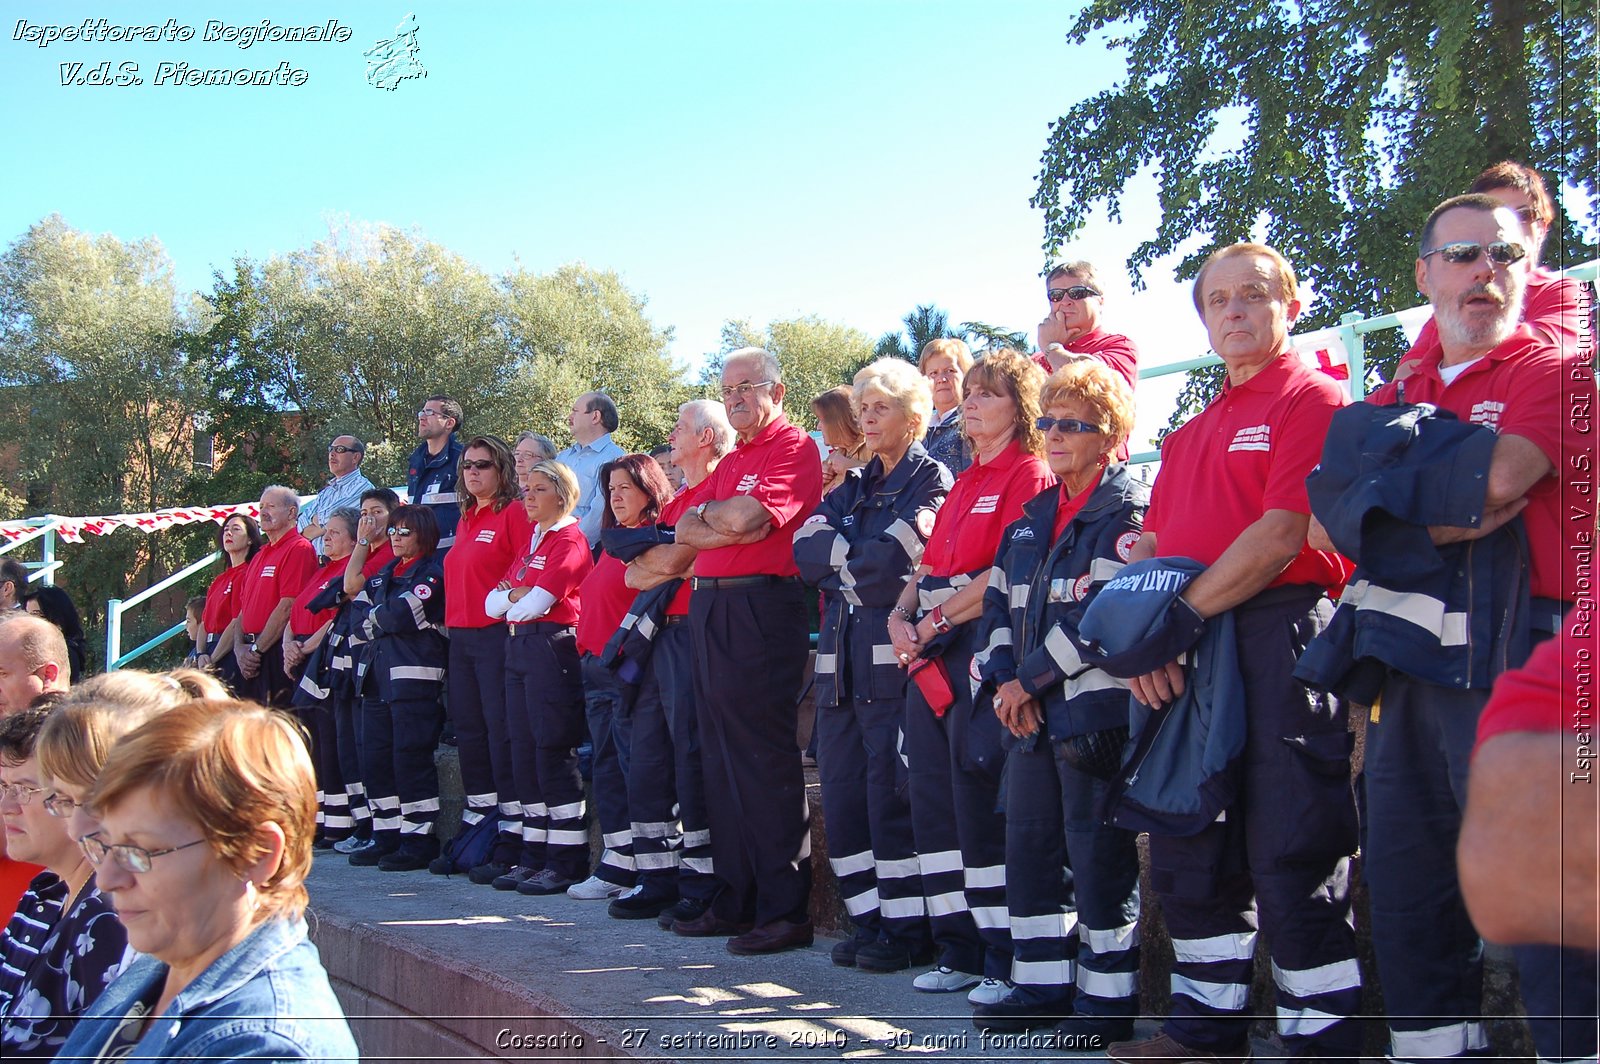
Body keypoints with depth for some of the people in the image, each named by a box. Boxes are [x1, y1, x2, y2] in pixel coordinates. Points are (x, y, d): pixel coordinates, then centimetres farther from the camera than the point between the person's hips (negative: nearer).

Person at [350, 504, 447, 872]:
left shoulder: (432, 573, -4)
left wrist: (373, 617, 3)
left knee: (410, 757, -9)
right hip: (377, 674, 8)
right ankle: (387, 837, 16)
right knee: (374, 759, 8)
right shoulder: (385, 573, 21)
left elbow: (400, 617, -14)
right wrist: (383, 620, -3)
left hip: (414, 673, -8)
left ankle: (419, 839, -3)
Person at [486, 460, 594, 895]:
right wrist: (517, 594, -5)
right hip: (518, 648, 9)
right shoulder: (529, 544, 20)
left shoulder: (570, 542, -7)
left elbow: (536, 603, -15)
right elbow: (492, 604, 13)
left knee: (554, 752, -8)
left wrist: (509, 599, 3)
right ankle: (535, 855, 15)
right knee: (524, 753, 9)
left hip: (551, 647, -9)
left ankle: (568, 860, -4)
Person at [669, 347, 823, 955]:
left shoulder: (794, 449, -5)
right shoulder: (729, 461, 21)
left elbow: (744, 515, -19)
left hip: (762, 608, -9)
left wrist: (706, 511, 2)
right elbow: (685, 532, 11)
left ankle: (785, 910, -3)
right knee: (723, 760, 11)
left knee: (766, 760, -8)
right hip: (710, 608, 9)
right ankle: (736, 900, 19)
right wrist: (733, 525, -7)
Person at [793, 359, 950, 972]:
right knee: (841, 790, 6)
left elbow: (893, 561, -14)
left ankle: (909, 930, 1)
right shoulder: (852, 488, 21)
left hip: (894, 657, -7)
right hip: (840, 657, 7)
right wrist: (859, 558, -8)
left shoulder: (931, 479, 0)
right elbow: (805, 548, 5)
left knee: (891, 791, -7)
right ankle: (869, 921, 15)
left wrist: (840, 565, 1)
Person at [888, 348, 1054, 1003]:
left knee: (981, 808, -7)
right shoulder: (963, 483, 21)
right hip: (932, 659, 9)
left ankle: (1008, 961, 2)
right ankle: (959, 950, 18)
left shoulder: (1029, 475, -6)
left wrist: (936, 622, -12)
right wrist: (901, 618, 0)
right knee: (934, 804, 9)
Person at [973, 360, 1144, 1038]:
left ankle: (1108, 997, 9)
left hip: (1096, 708, -8)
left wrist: (1032, 677, -13)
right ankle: (1043, 984, 22)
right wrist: (1005, 678, -2)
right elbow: (999, 600, 14)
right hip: (1031, 711, 8)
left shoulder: (1128, 509, -7)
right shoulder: (1034, 515, 17)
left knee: (1097, 854, -2)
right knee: (1028, 846, 11)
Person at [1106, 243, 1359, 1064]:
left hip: (1281, 638, -8)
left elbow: (1281, 537, -14)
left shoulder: (1313, 400, -3)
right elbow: (1152, 546, 15)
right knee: (1189, 853, 12)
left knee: (1290, 861, -7)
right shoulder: (1190, 434, 22)